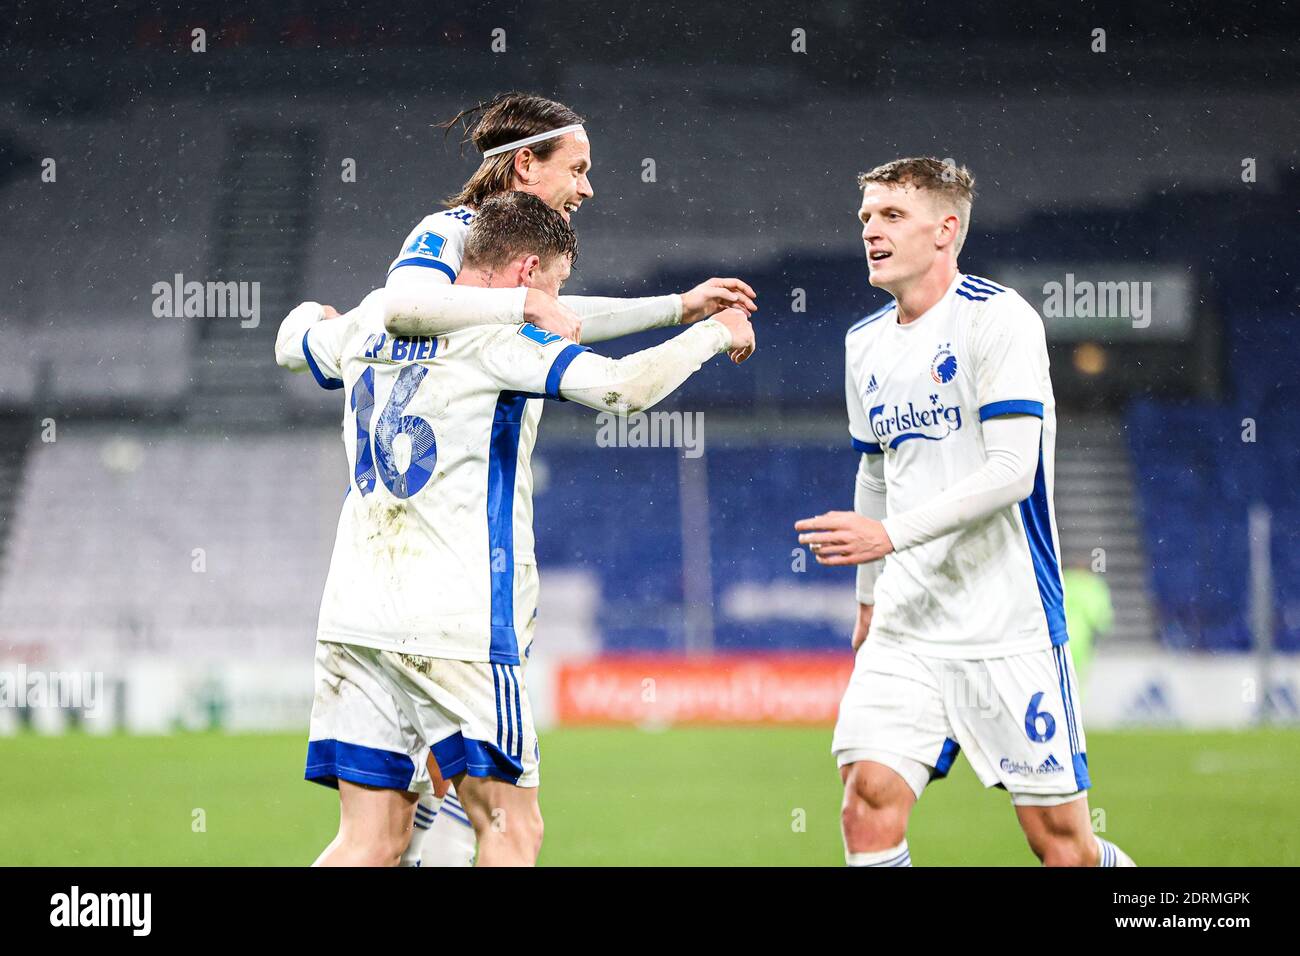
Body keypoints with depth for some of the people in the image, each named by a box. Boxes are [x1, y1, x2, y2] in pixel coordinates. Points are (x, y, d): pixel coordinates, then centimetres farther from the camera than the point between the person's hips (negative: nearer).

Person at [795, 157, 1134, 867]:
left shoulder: (998, 318, -9)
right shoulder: (865, 343, 13)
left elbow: (1012, 470, -18)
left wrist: (890, 534, -25)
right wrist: (869, 598, 29)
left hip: (1008, 628, -6)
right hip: (906, 627, 6)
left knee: (1061, 840, -3)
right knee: (869, 799, -14)